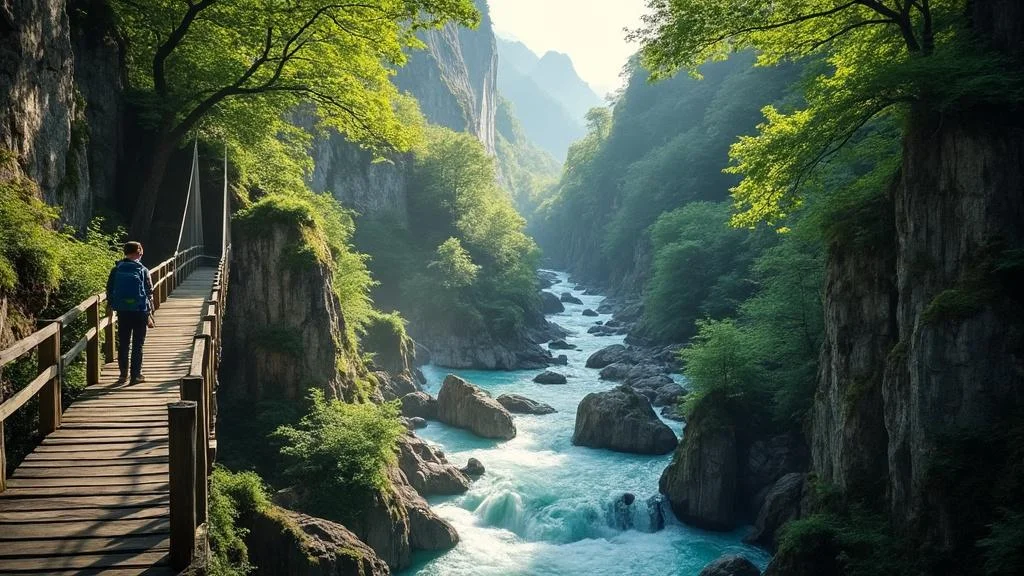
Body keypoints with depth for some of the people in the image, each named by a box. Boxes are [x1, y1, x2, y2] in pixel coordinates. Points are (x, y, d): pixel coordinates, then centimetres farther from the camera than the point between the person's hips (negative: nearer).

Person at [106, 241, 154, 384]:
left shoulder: (116, 270, 1)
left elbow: (109, 291, 5)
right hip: (140, 312, -2)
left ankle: (123, 374, 13)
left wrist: (111, 306, 15)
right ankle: (136, 375, 4)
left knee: (123, 344, 11)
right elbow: (149, 293, -3)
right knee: (138, 344, 4)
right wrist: (149, 313, 4)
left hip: (122, 312, 2)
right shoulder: (143, 270, -5)